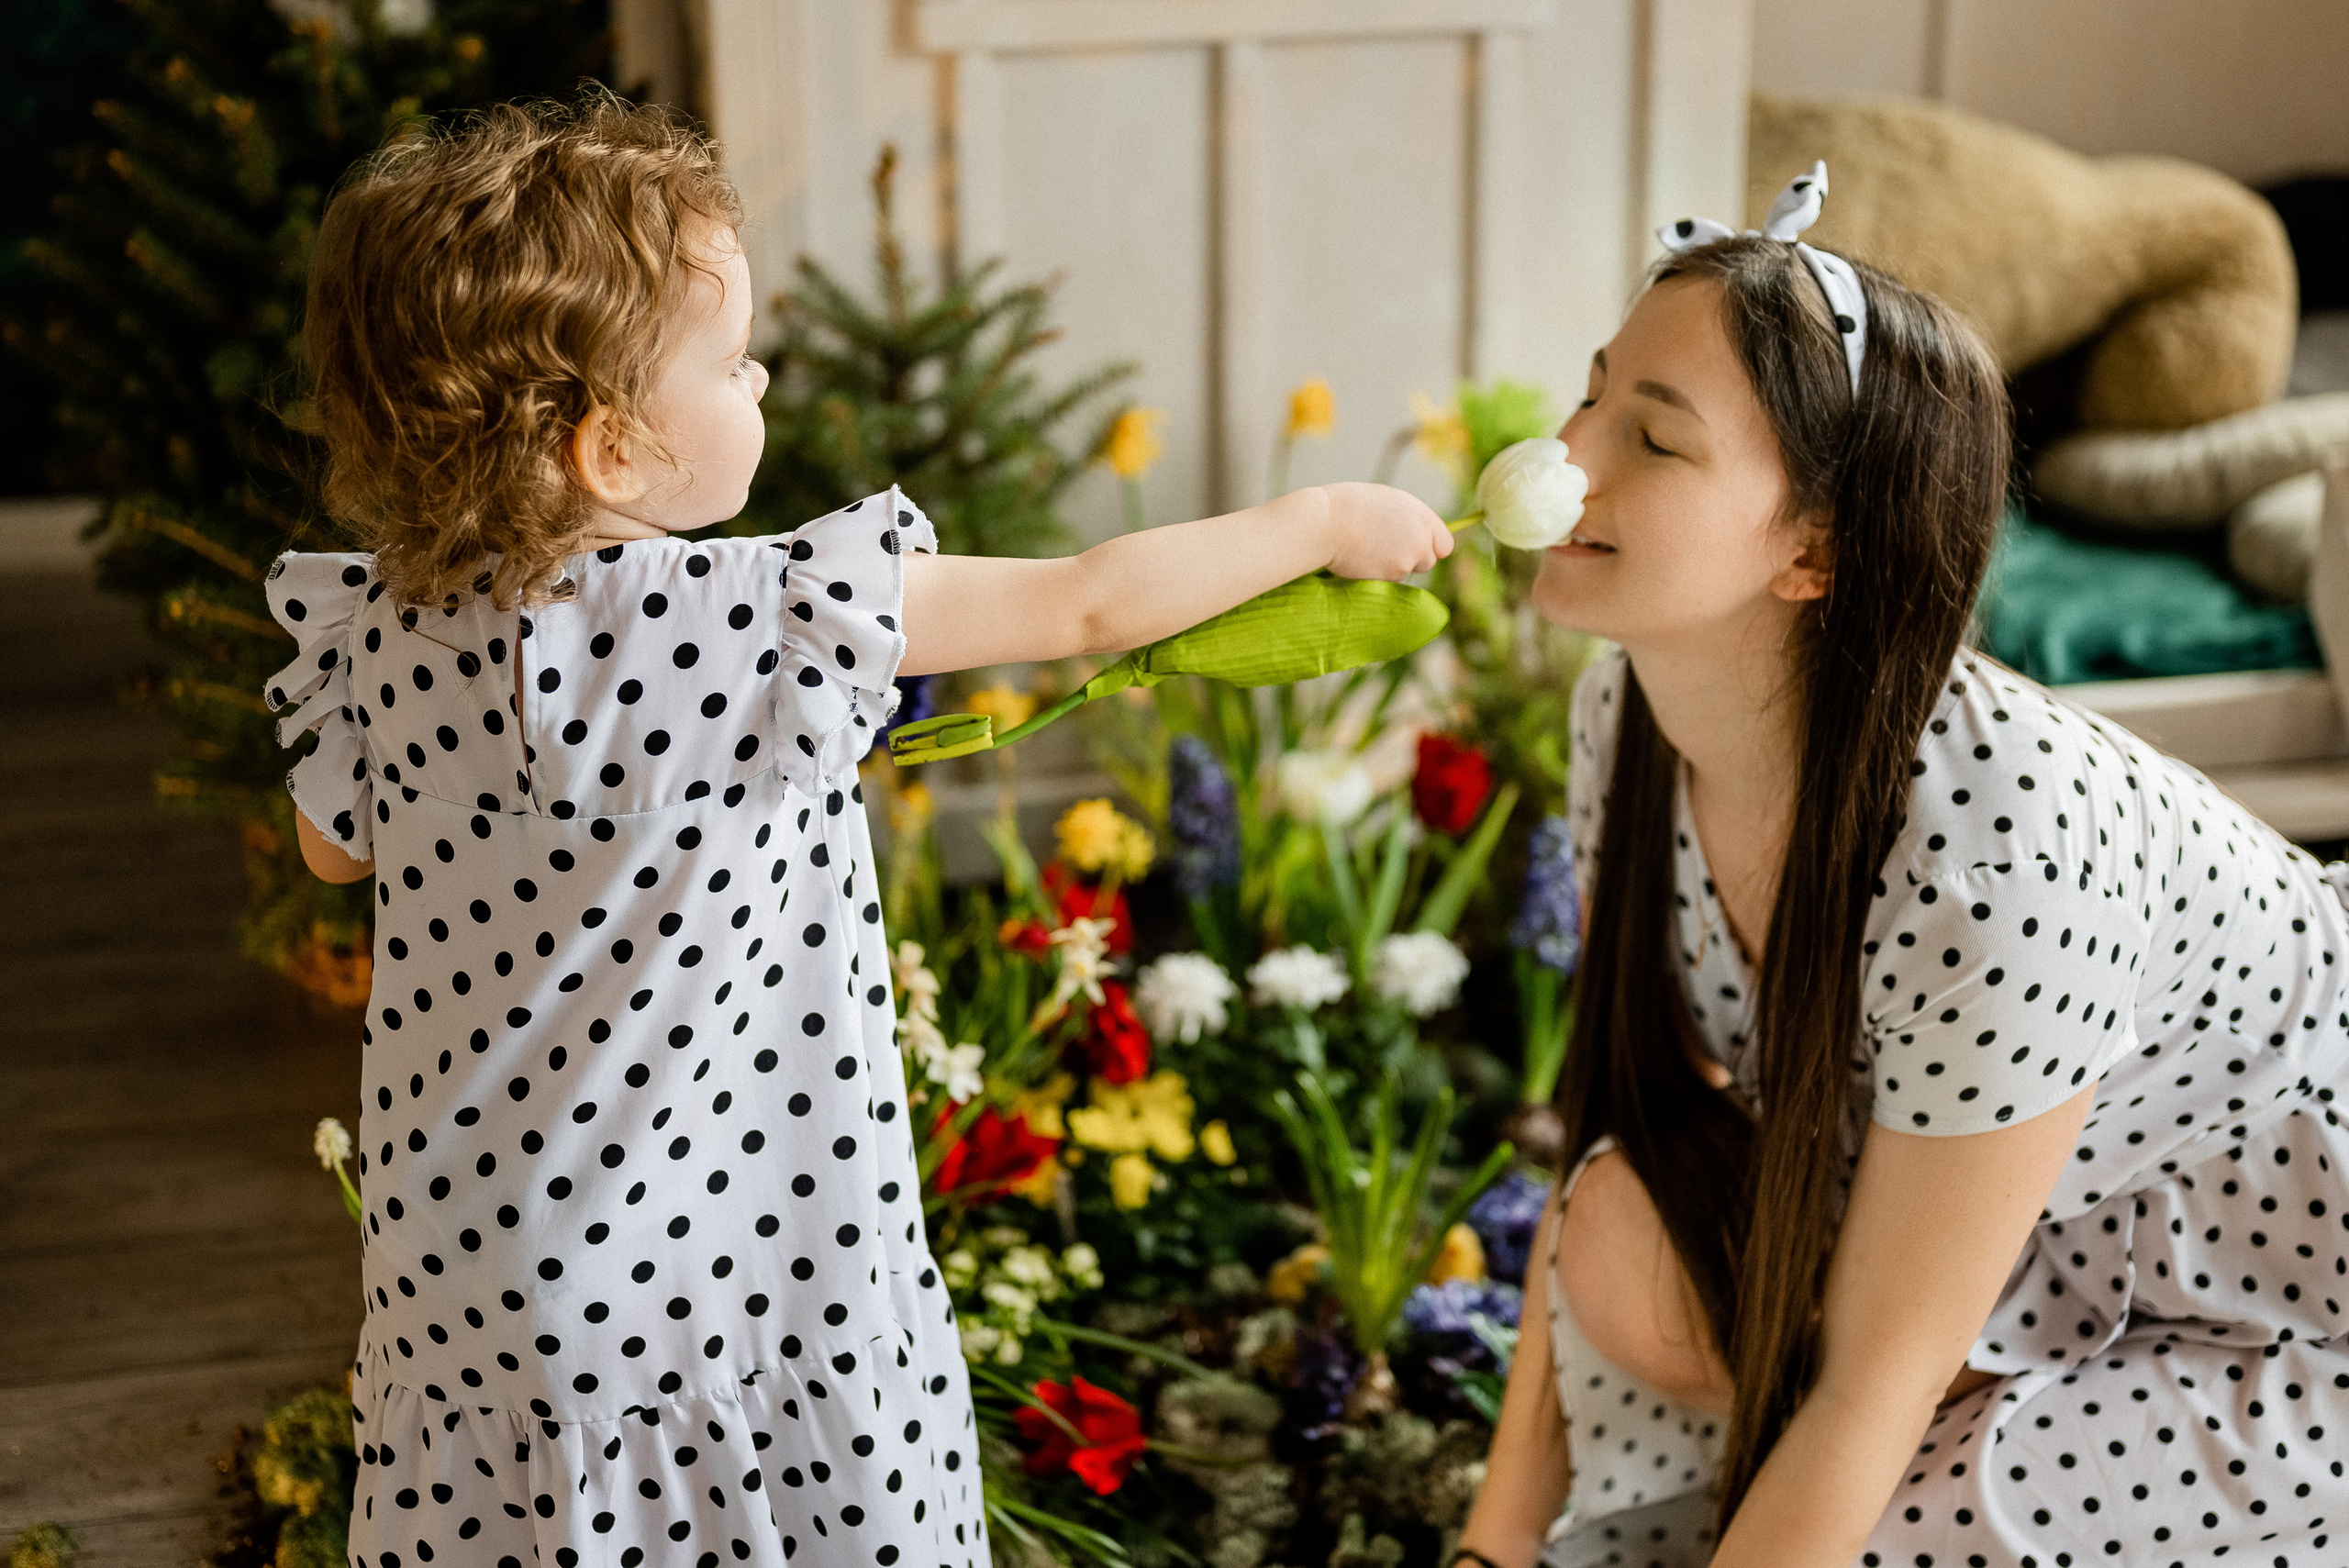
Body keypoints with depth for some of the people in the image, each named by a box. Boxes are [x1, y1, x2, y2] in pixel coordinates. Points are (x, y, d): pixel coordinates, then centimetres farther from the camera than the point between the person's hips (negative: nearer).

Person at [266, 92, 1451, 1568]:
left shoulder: (378, 630, -6)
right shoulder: (765, 625, -21)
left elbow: (336, 847, 13)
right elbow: (1090, 605, -13)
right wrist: (1322, 521, 0)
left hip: (460, 1256, 5)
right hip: (716, 1267, -5)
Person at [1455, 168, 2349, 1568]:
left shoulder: (1998, 862, -37)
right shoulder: (1633, 716, -15)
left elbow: (1868, 1393, -28)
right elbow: (1616, 1124, -4)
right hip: (2058, 1249, 7)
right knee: (1627, 1250, -16)